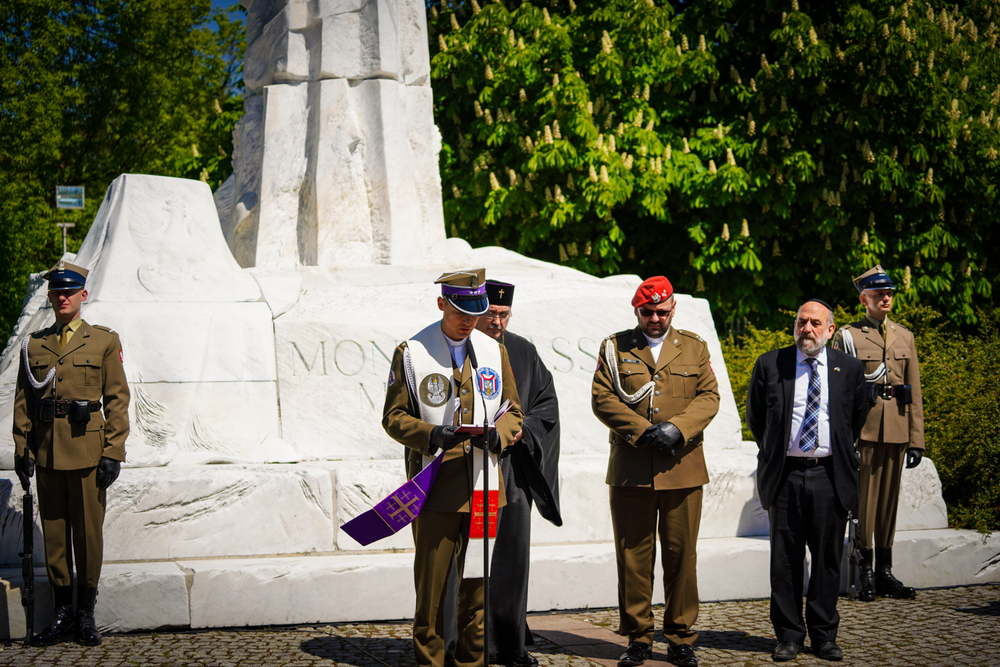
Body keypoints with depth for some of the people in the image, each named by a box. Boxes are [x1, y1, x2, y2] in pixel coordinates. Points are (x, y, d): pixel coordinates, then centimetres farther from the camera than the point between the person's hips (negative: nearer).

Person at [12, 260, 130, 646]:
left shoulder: (104, 341, 4)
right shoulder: (33, 345, 11)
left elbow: (118, 400, 1)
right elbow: (22, 401, 12)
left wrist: (113, 452, -6)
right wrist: (21, 449, 3)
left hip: (88, 451, -2)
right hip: (47, 451, 2)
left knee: (89, 531, 1)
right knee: (54, 531, 6)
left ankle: (86, 614, 11)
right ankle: (62, 612, 15)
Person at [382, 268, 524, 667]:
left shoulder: (494, 351, 10)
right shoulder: (410, 353, 0)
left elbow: (512, 410, 14)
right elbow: (394, 417, 1)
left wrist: (498, 435, -9)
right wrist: (430, 435, -17)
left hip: (484, 487, 3)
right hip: (435, 487, -3)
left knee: (478, 583, 7)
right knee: (431, 585, 0)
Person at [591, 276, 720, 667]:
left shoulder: (695, 348, 13)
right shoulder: (615, 348, 8)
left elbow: (709, 397, 5)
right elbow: (602, 398, -1)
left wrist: (677, 428, -12)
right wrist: (644, 431, -12)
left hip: (683, 469, 1)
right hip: (631, 470, -1)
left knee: (681, 554, 3)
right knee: (633, 556, 2)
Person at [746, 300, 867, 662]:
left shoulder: (849, 368, 5)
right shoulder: (770, 364, 3)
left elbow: (858, 418, 17)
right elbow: (755, 415, 13)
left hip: (830, 475, 0)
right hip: (785, 474, 0)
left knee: (828, 558, 5)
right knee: (785, 558, 4)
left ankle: (824, 635, 16)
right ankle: (789, 635, 13)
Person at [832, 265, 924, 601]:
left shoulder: (905, 337, 13)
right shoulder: (847, 336, 1)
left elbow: (914, 391, 12)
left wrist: (916, 439, 7)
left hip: (896, 431, 4)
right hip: (863, 428, -4)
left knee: (889, 498, 8)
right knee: (864, 498, -3)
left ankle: (885, 572, 15)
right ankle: (865, 574, 3)